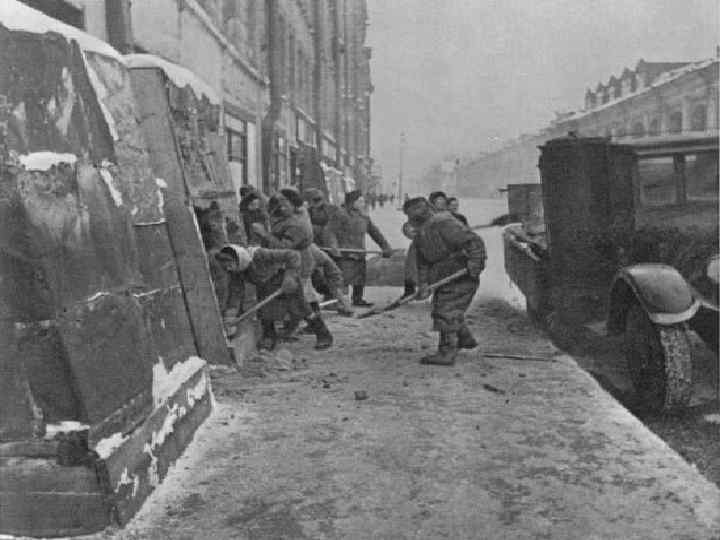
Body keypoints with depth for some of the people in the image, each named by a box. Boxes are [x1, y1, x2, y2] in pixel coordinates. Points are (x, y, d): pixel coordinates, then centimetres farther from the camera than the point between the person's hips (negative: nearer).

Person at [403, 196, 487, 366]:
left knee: (446, 313, -10)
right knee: (440, 309, 20)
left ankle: (446, 354, -3)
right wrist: (423, 285, -2)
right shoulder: (420, 236, 9)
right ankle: (465, 339, 39)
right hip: (445, 278, 10)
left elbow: (474, 241, -23)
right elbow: (423, 263, 10)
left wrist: (475, 262, -31)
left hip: (462, 277, -10)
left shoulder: (444, 224, -20)